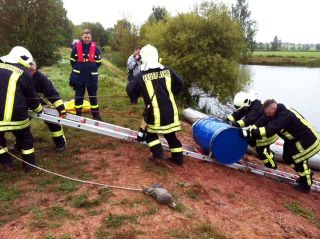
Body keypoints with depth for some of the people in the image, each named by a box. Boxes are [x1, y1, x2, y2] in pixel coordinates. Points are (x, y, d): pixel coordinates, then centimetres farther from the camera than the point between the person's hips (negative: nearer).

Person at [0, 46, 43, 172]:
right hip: (15, 114, -3)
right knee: (26, 138, 19)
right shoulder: (23, 73, -6)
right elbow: (31, 96, 3)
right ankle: (29, 164, 27)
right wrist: (39, 109, 21)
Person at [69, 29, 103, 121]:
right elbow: (72, 60, 8)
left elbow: (98, 61, 7)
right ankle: (78, 114, 20)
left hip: (91, 76, 0)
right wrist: (78, 69, 6)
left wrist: (92, 69, 3)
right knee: (79, 96, 9)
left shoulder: (95, 47, -2)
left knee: (93, 96, 7)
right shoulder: (76, 46, -3)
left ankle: (96, 115, 17)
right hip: (79, 75, 0)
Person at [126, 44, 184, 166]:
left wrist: (133, 82, 18)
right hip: (170, 110, 4)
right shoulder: (167, 70, -1)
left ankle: (158, 153, 6)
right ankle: (178, 157, 22)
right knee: (170, 134, 18)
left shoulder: (141, 76, -10)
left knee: (150, 132, 19)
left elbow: (131, 92, 0)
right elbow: (179, 85, 8)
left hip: (155, 111, -4)